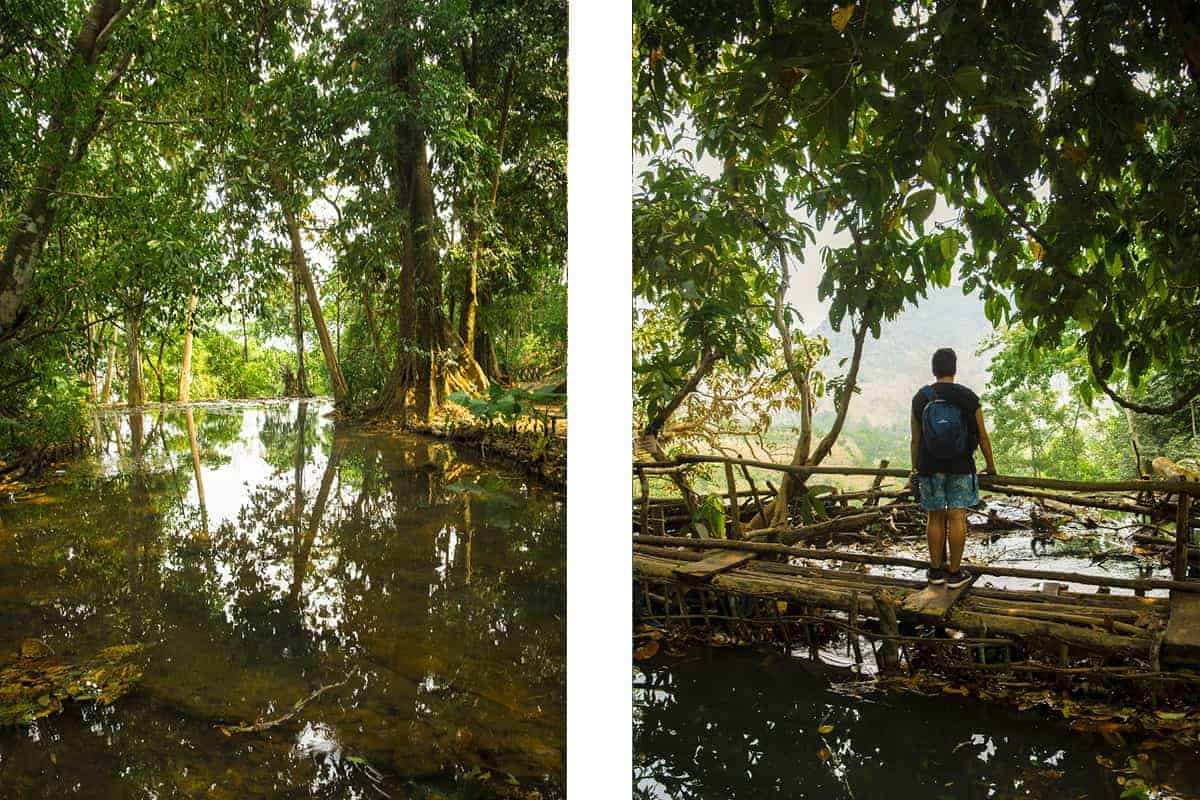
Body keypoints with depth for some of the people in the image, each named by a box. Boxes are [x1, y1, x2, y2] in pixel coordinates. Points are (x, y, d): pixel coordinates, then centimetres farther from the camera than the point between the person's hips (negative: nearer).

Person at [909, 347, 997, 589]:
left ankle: (936, 570, 15)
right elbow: (982, 436, -1)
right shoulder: (968, 398, -7)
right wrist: (990, 464, 12)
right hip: (961, 467, -1)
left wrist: (915, 468, 12)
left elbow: (915, 438, 0)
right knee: (957, 517, 2)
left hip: (930, 467, 1)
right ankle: (955, 573, 5)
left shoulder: (920, 399, -4)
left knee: (936, 517, 9)